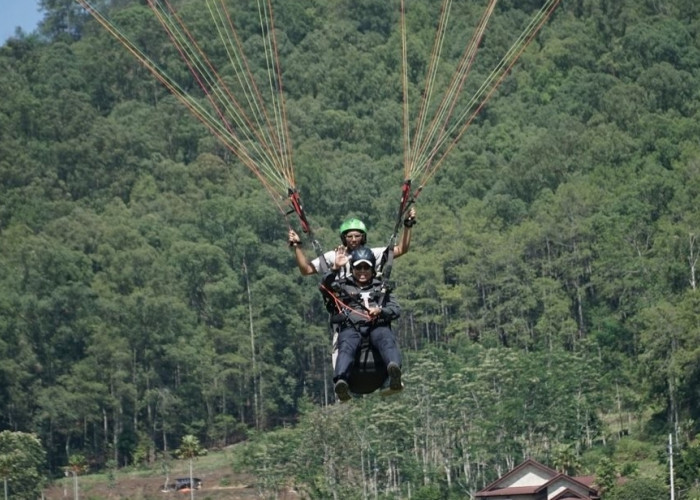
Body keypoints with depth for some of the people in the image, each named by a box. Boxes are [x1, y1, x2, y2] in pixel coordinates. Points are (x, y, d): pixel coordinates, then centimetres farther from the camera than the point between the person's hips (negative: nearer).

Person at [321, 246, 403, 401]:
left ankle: (394, 370, -67)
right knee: (347, 346, -36)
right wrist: (335, 269, -5)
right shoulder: (342, 286, 28)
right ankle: (341, 382, -63)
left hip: (377, 326, 1)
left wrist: (380, 311, -4)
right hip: (351, 328, -1)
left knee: (387, 340, -36)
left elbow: (396, 310, 18)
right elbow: (325, 288, 9)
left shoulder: (381, 287, 31)